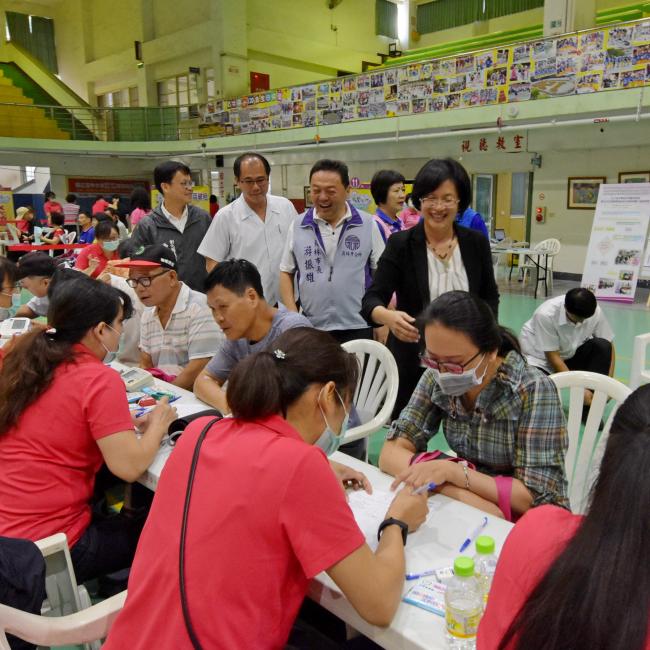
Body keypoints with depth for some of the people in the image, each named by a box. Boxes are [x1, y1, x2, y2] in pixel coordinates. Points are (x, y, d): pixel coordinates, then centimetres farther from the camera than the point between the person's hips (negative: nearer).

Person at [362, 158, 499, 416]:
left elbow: (490, 297, 12)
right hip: (412, 361, -2)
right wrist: (388, 316, -34)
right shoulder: (400, 244, -6)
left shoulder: (476, 243, 2)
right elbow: (371, 299, -12)